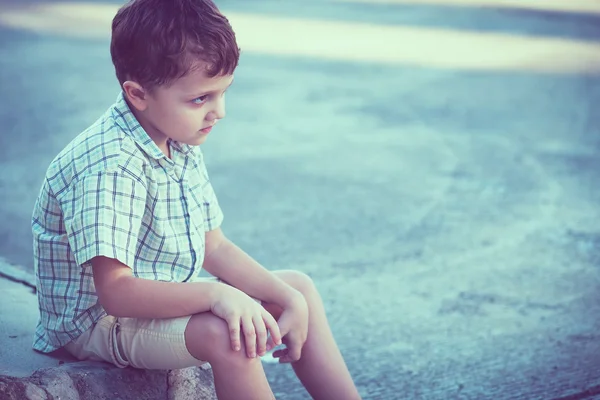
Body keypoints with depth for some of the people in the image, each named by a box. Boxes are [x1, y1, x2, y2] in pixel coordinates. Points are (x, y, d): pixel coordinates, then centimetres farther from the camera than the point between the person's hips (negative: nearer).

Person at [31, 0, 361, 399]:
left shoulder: (182, 144, 2)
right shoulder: (111, 166, -28)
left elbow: (214, 247, 7)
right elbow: (115, 292, -34)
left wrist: (288, 299, -3)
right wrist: (216, 294, -42)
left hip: (162, 301, 10)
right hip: (98, 322, -10)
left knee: (299, 287, 9)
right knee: (222, 332, -35)